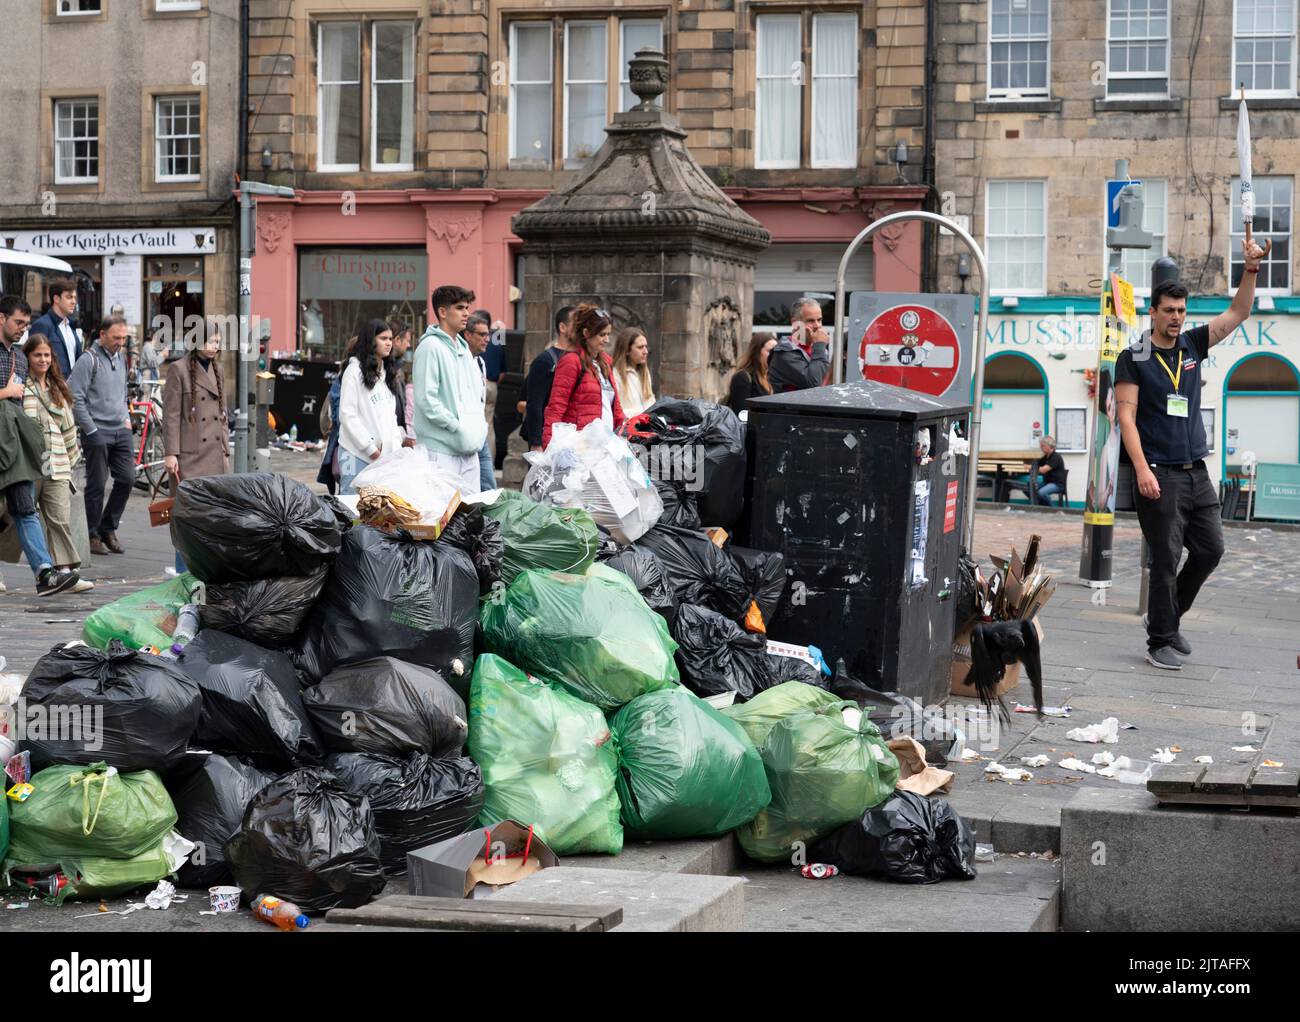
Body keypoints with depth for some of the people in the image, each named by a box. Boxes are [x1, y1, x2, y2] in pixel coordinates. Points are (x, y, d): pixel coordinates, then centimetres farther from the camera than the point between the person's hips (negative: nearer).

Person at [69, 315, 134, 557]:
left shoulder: (121, 358, 13)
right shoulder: (89, 360, -10)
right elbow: (76, 398, -14)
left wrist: (126, 418, 14)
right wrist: (91, 430, -13)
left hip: (121, 431, 7)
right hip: (97, 432, -7)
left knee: (126, 479, 3)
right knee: (96, 485, -1)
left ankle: (108, 528, 18)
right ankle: (93, 535, 10)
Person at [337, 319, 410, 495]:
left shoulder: (388, 372, 20)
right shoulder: (354, 370, -2)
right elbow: (347, 415, -9)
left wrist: (399, 439, 6)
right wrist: (370, 447, -11)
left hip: (387, 453, 6)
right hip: (358, 454, -6)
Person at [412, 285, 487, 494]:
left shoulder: (464, 348, 19)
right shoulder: (431, 347, -9)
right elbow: (426, 399, -16)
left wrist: (479, 426, 7)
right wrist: (458, 427, -15)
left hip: (469, 448, 9)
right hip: (441, 449, -9)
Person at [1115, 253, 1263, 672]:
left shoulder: (1192, 346, 12)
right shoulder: (1133, 359, -3)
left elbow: (1237, 313, 13)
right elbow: (1127, 418, -9)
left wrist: (1251, 269, -1)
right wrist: (1141, 469, -19)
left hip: (1197, 472, 6)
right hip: (1160, 475, -6)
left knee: (1210, 550, 7)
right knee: (1166, 560, -4)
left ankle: (1169, 617, 25)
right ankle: (1160, 642, 6)